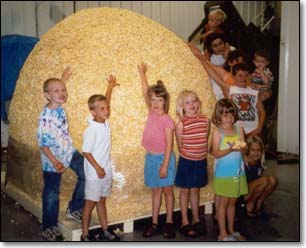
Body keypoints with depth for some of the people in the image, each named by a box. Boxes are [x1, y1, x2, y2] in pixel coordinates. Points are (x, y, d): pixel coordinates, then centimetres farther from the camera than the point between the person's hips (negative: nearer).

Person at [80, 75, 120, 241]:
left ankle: (105, 231, 30)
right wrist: (97, 168, -18)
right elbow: (86, 152, -17)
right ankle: (85, 235, 18)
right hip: (94, 173, -7)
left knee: (102, 202, 19)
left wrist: (110, 86, 21)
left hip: (106, 172, 7)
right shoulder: (91, 130, -19)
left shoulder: (106, 123, 1)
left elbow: (105, 102, 16)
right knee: (90, 203, 5)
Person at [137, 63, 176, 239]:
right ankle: (154, 223, 22)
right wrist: (142, 74, 18)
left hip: (164, 158, -6)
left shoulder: (167, 121, -15)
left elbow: (169, 145, -16)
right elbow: (145, 92, 11)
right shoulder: (152, 113, 1)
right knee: (156, 191, 14)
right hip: (151, 157, 6)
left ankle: (169, 222, 22)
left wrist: (165, 166, -17)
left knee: (167, 190, 8)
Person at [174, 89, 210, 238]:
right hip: (186, 162, -3)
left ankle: (196, 220, 32)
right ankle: (185, 222, 24)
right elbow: (180, 146, -5)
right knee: (185, 191, 11)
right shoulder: (181, 124, -15)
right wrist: (188, 154, 2)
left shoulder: (205, 120, -5)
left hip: (201, 161, 3)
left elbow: (205, 141, 6)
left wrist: (202, 153, 6)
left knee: (195, 190, 18)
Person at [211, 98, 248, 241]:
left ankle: (231, 230, 29)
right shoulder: (217, 132, -10)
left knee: (232, 201, 15)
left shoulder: (239, 129, 4)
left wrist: (241, 147, -21)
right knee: (224, 202, 4)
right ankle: (223, 233, 16)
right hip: (224, 173, -4)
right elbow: (216, 153, -15)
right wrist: (231, 149, -27)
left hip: (237, 172, 5)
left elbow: (244, 148, 1)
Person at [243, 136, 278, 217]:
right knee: (264, 180, -28)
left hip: (253, 191, 6)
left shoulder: (260, 163, -3)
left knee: (273, 180, -17)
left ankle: (259, 203, -1)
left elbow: (257, 181, 7)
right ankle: (250, 204, -8)